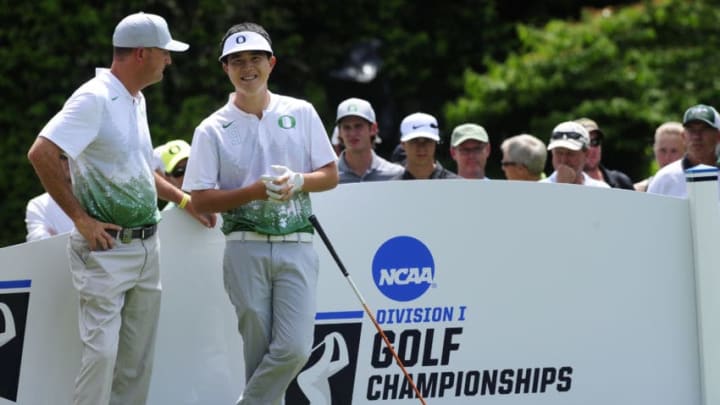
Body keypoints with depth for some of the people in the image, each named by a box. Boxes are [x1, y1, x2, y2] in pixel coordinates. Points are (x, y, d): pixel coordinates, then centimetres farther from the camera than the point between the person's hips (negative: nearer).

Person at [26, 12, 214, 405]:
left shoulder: (136, 100, 14)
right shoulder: (95, 98, -14)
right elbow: (41, 154, -23)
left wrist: (184, 199, 24)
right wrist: (81, 219, -20)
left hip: (146, 247, 9)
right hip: (106, 249, -9)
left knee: (138, 359, 9)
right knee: (102, 352, -11)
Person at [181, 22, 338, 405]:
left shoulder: (301, 113, 9)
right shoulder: (212, 129, 3)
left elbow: (330, 175, 11)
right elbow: (201, 199, -1)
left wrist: (298, 181, -10)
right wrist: (256, 191, -15)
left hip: (296, 247, 1)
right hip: (246, 248, -1)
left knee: (294, 348, -12)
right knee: (258, 353, 0)